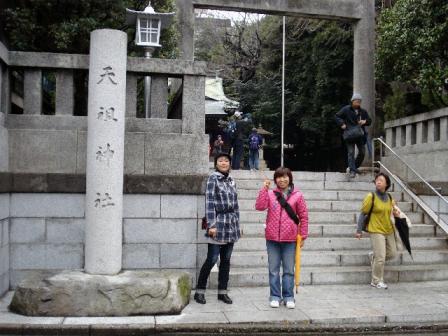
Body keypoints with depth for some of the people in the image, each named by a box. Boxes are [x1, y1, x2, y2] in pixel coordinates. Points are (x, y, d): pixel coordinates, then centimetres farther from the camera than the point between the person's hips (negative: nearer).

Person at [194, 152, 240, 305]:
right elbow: (209, 202, -11)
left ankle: (222, 292, 19)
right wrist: (211, 225, -17)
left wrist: (237, 224, 14)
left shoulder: (231, 181, 14)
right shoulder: (213, 179, -4)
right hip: (218, 224, -6)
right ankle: (199, 291, 10)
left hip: (231, 225, 6)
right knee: (212, 259, -4)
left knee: (226, 260, 9)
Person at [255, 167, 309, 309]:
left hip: (290, 239, -1)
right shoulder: (270, 194, 2)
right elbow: (260, 206, -13)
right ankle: (275, 296, 21)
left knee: (289, 270, 10)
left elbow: (303, 216, 3)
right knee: (273, 269, 10)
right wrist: (264, 189, -16)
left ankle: (288, 297, 21)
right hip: (272, 238, 1)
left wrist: (303, 235, 2)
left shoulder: (297, 195, -1)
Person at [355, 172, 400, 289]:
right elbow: (363, 213, -9)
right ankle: (376, 281, 11)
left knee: (392, 254, 13)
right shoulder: (371, 196, -12)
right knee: (381, 257, -6)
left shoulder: (389, 197, 4)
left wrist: (396, 212, -3)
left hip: (389, 230, 6)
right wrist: (359, 230, -11)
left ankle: (373, 256, 38)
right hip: (376, 230, -6)